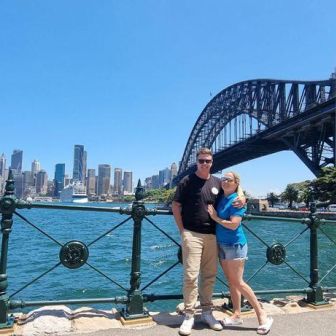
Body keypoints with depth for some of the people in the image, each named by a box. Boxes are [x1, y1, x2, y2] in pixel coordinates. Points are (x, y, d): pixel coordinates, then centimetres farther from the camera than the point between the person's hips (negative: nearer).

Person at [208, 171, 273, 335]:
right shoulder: (220, 198, 7)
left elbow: (234, 224, -22)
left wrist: (216, 218, -14)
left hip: (235, 245, -7)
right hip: (222, 244, 7)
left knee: (238, 282, -5)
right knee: (231, 282, 12)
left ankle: (263, 316, 6)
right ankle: (236, 315, 22)